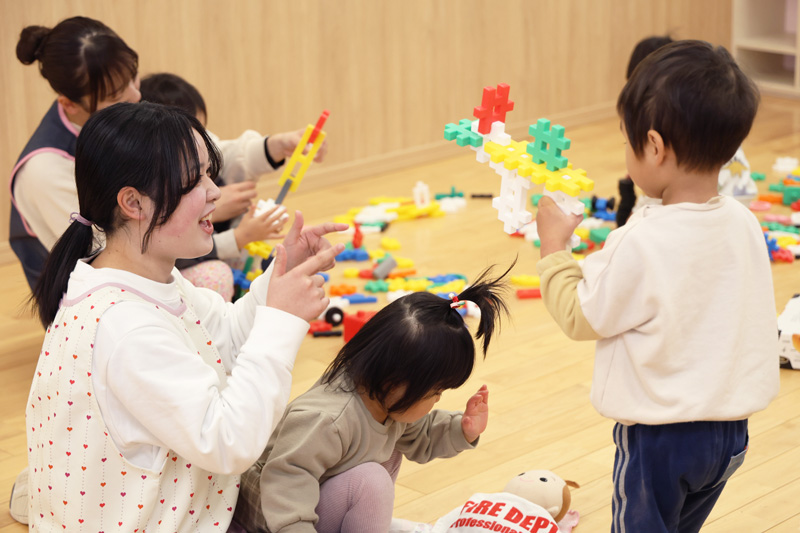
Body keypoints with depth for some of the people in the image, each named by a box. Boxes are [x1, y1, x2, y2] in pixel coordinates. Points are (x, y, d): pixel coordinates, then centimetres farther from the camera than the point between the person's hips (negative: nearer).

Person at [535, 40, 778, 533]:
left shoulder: (643, 243, -25)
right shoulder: (743, 223, -5)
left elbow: (580, 318, -13)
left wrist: (554, 247, 1)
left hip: (660, 436, -6)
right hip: (731, 426, 6)